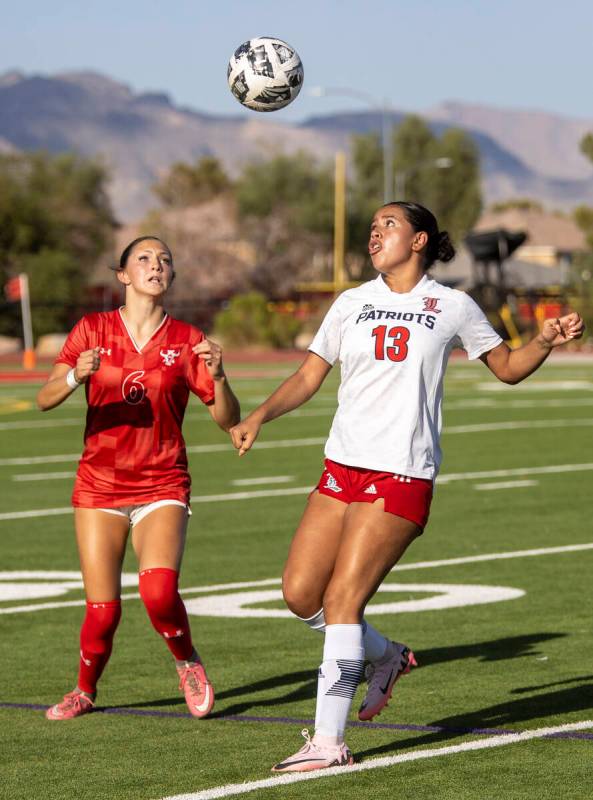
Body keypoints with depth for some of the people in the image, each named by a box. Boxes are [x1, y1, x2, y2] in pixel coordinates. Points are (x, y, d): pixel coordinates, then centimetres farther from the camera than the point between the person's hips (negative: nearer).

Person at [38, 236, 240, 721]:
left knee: (159, 590, -24)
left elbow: (229, 421, -2)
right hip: (100, 487, 1)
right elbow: (45, 399, -7)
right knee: (102, 610, -3)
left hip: (162, 487, -1)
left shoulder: (186, 340, 0)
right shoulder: (93, 330, 1)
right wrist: (76, 377, -27)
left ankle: (188, 663, 6)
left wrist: (218, 375, -21)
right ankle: (85, 691, 25)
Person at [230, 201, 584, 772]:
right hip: (342, 468, 5)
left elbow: (508, 367, 14)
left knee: (341, 597, -14)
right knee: (299, 594, -1)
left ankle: (328, 741, -10)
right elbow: (309, 375, 13)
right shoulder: (352, 303, 12)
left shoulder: (452, 307, 3)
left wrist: (545, 342, -6)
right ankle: (385, 656, 26)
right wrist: (261, 414, -2)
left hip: (402, 476, -5)